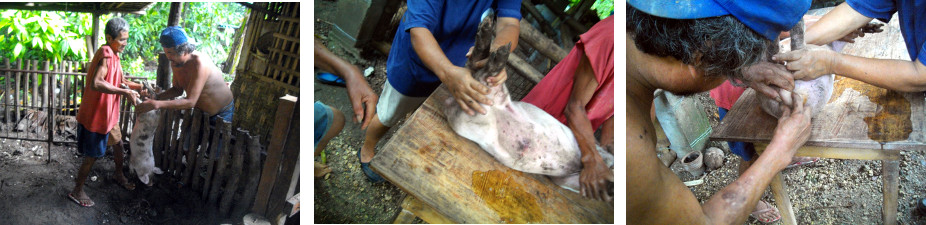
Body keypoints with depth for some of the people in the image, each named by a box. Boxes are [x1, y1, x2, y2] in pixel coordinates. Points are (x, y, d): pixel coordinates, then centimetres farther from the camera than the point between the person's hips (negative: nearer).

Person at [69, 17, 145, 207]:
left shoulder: (113, 55, 9)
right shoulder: (106, 54, -23)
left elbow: (120, 81, 21)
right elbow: (96, 83, -36)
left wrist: (139, 87, 6)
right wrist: (125, 92, -34)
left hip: (107, 114, 10)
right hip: (95, 115, -10)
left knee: (118, 143, 24)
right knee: (92, 156, 2)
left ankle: (118, 174, 48)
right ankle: (77, 191, 18)